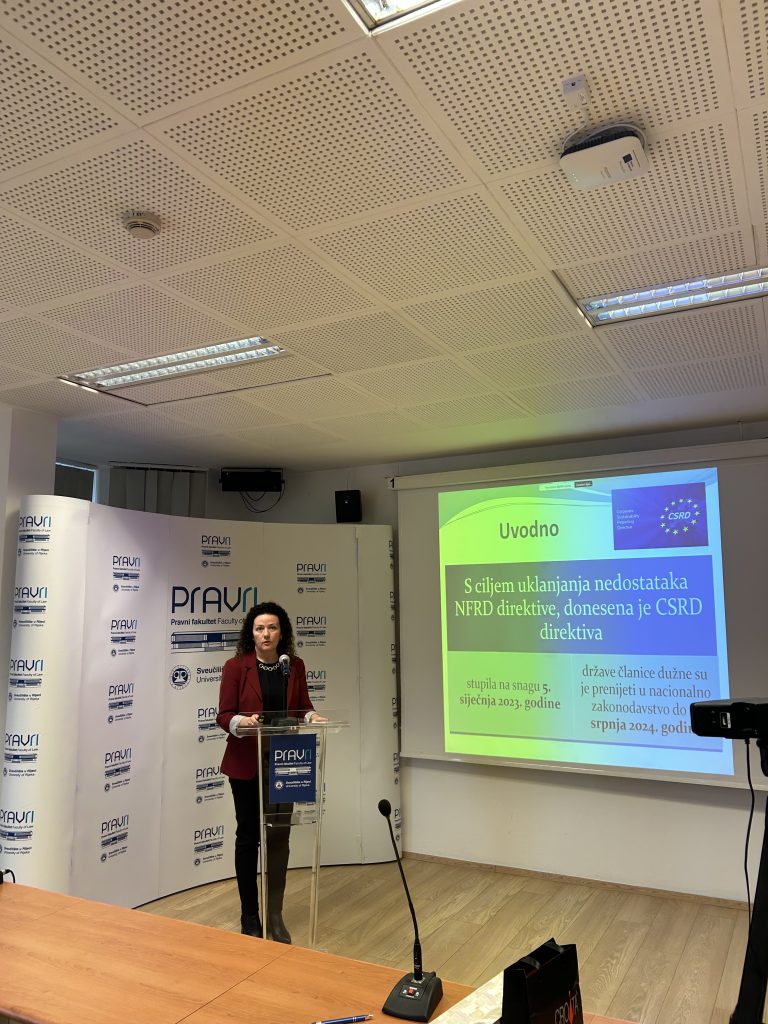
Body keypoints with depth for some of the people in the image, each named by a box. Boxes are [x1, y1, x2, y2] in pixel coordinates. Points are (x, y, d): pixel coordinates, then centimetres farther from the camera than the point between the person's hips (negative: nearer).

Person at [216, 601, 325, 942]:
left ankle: (275, 915, 17)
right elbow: (224, 715, -8)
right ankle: (250, 916, 24)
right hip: (246, 763, -2)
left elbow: (302, 707, 8)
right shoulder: (236, 667, -8)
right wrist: (242, 721, -29)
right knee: (248, 836, 8)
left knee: (279, 836, 3)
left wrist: (313, 717, -13)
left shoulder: (295, 666, 2)